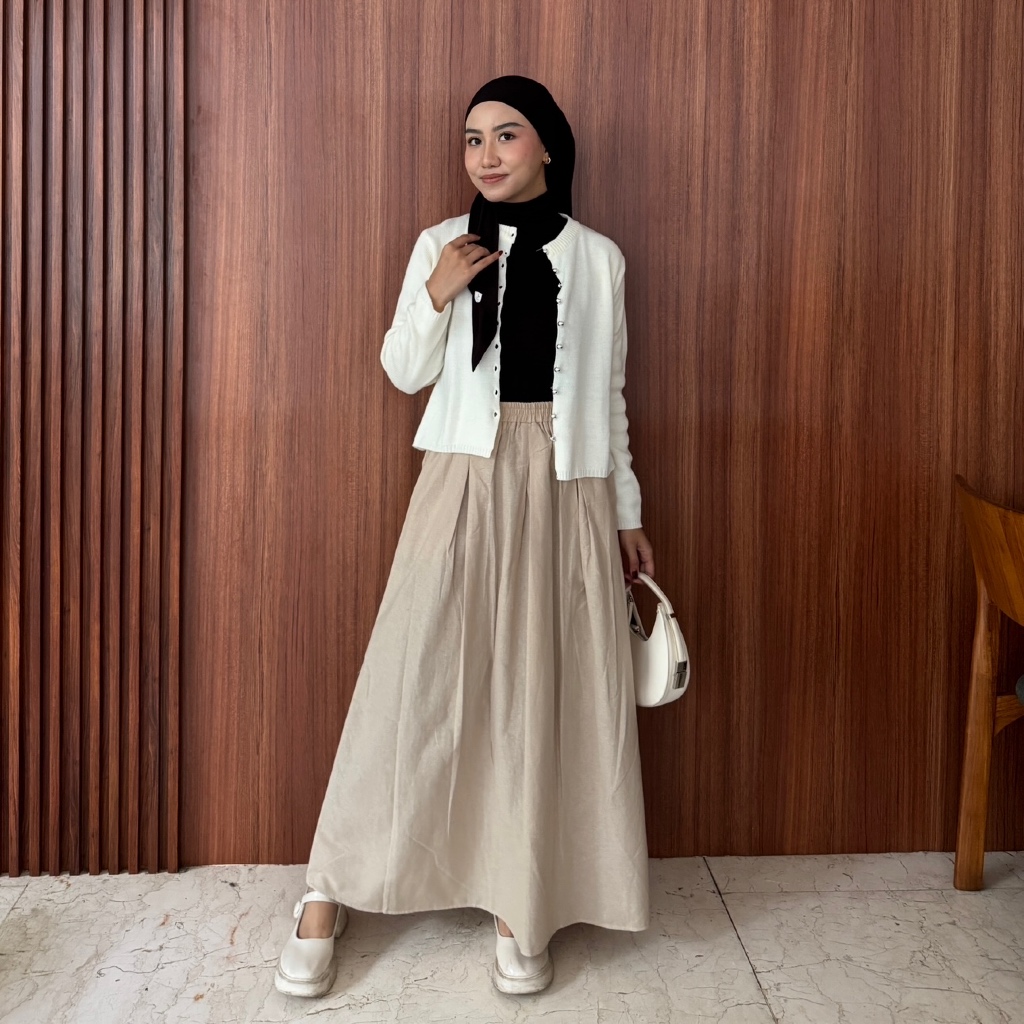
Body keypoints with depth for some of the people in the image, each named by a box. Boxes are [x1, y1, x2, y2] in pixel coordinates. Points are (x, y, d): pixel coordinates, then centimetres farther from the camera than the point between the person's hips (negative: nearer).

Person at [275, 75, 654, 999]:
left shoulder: (598, 257, 7)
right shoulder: (444, 246, 6)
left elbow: (609, 398, 11)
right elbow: (406, 372, 6)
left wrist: (628, 515, 11)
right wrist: (436, 294, -11)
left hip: (566, 490, 1)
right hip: (466, 481, -1)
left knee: (547, 689, 3)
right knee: (416, 675, -1)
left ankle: (520, 904, 17)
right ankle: (329, 893, 13)